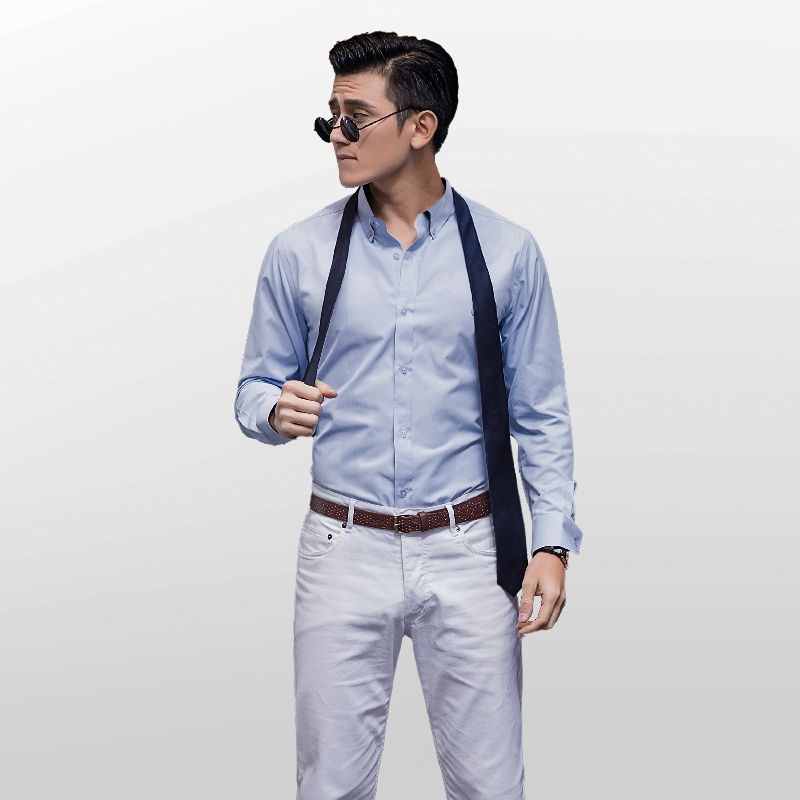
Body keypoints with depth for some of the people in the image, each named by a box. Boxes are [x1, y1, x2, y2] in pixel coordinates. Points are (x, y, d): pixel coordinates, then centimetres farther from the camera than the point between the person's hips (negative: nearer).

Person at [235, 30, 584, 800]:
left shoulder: (507, 252, 0)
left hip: (467, 552, 0)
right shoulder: (297, 253, 2)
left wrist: (553, 540, -6)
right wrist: (278, 410, -14)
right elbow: (255, 391, 10)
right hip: (343, 549, 1)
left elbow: (541, 416, 3)